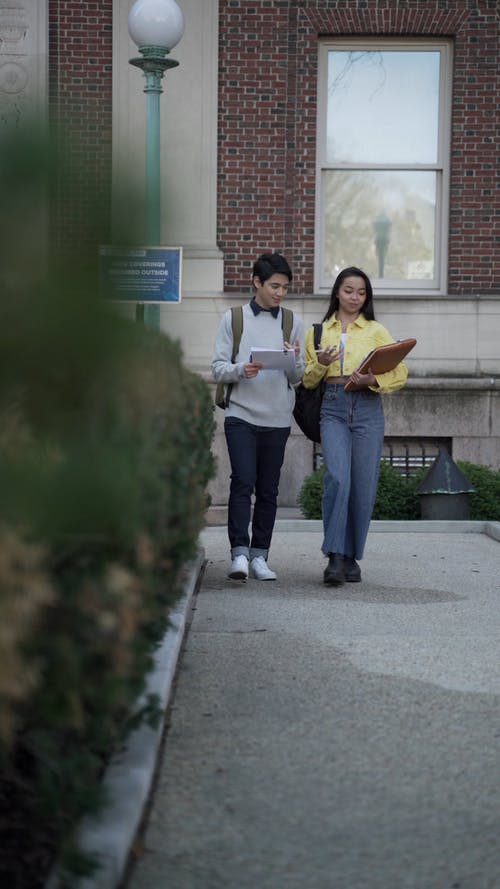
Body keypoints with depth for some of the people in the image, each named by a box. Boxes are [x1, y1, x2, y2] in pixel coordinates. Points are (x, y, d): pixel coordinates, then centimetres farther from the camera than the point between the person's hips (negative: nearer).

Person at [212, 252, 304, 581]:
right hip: (241, 415, -2)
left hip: (277, 419, 2)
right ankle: (240, 553, -14)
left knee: (268, 490, 5)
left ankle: (259, 556, 10)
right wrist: (241, 370, -18)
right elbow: (218, 368, 2)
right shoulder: (234, 319, 5)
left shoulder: (293, 323, 9)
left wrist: (294, 360, -13)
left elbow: (299, 378, 9)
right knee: (243, 482, -14)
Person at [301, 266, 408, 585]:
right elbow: (307, 381, 14)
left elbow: (401, 373, 5)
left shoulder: (377, 331, 11)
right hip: (333, 408, -1)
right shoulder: (318, 331, 14)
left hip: (368, 408, 1)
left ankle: (352, 557, 12)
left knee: (363, 486, -1)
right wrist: (320, 364, -7)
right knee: (337, 478, -19)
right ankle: (335, 557, -18)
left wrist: (374, 380, -13)